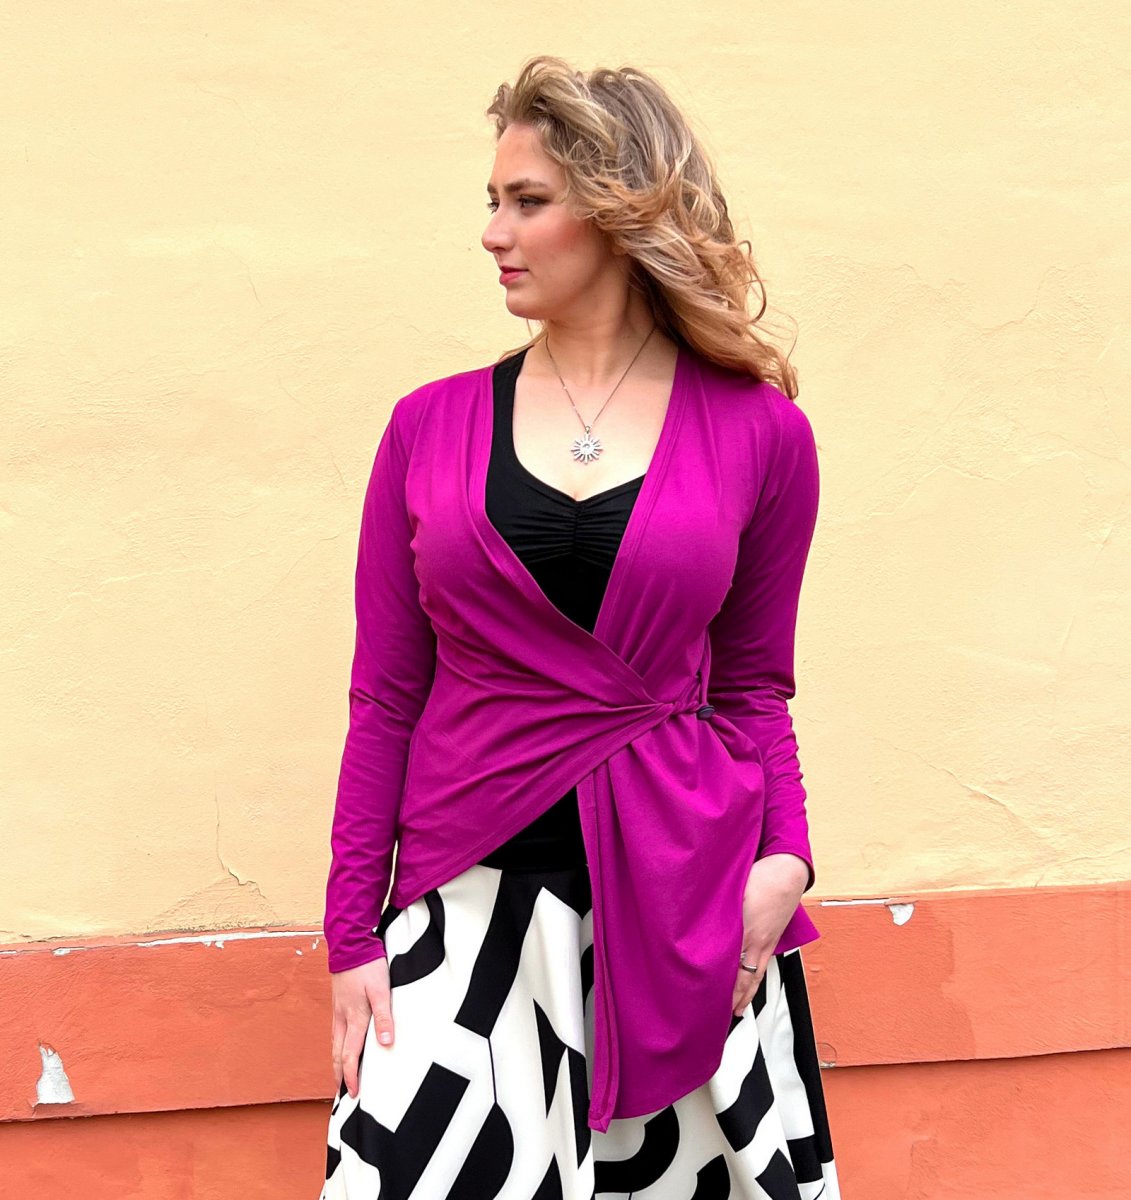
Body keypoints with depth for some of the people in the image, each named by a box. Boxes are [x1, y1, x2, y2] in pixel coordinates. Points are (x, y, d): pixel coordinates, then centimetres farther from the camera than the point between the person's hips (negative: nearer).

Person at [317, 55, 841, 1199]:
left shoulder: (758, 430, 0)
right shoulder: (432, 426, 3)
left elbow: (751, 685, 8)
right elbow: (385, 697, 5)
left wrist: (786, 855, -8)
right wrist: (355, 935, 2)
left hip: (680, 899, 0)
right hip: (474, 893, 1)